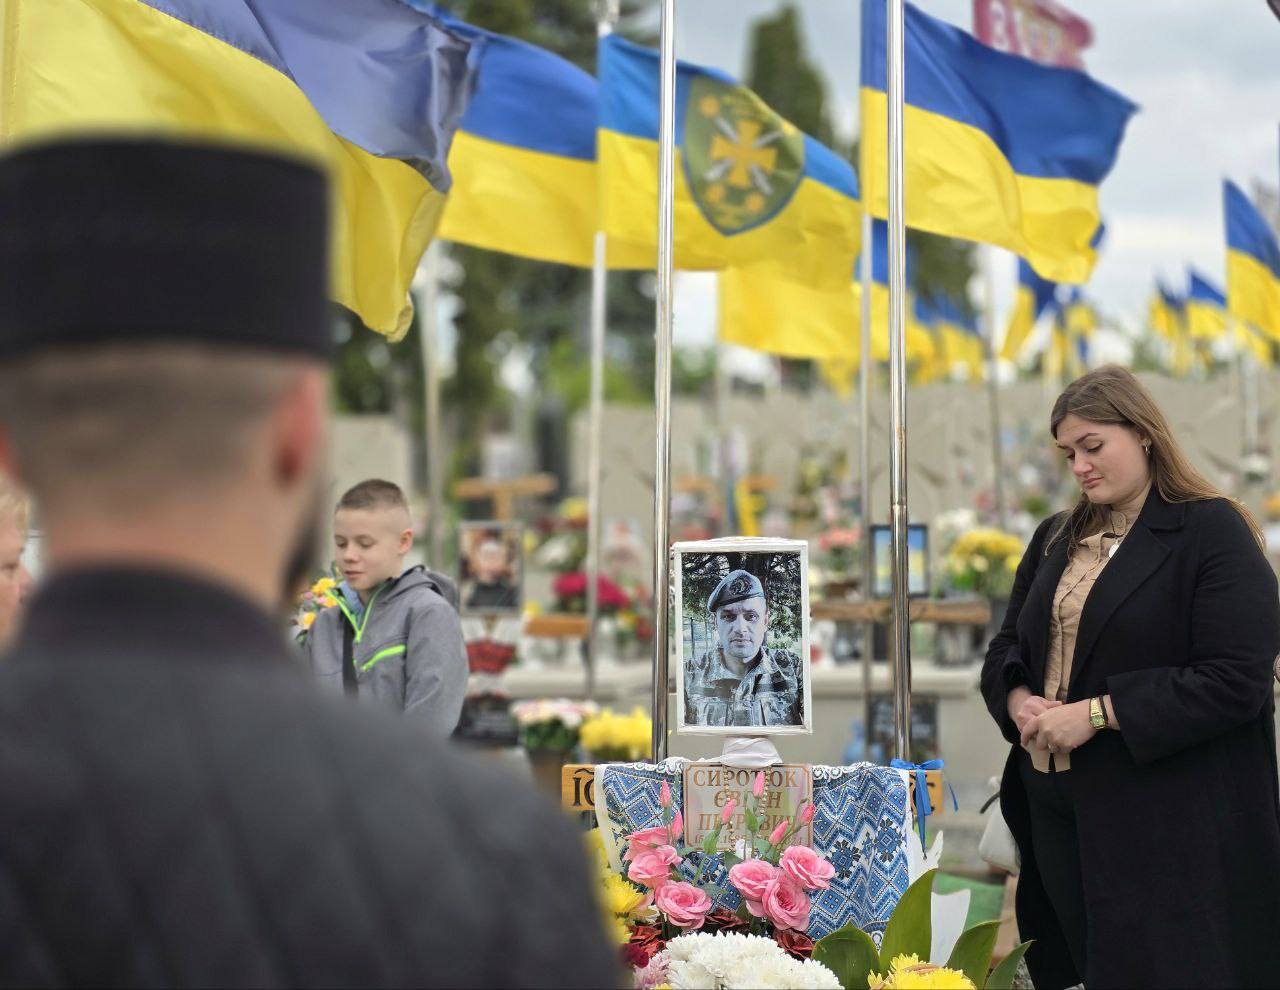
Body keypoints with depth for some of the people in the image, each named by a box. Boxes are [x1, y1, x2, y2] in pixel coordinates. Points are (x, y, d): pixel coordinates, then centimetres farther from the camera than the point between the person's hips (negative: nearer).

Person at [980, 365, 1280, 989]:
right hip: (1057, 808, 7)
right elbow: (1008, 647, 22)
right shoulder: (1057, 539, 16)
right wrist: (1017, 699, -3)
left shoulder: (1213, 532, -8)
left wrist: (1097, 713, -18)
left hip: (1169, 820, -7)